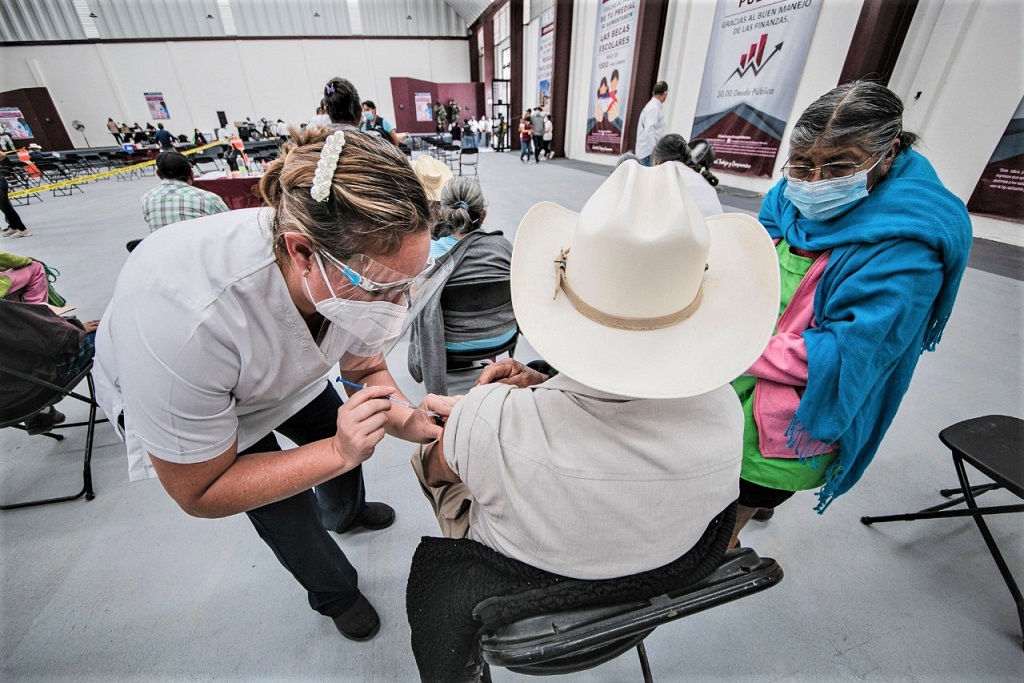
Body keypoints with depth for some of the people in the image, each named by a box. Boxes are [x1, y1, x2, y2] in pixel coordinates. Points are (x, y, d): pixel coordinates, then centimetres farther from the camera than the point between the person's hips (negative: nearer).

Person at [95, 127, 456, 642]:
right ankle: (334, 593, 34)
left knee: (345, 434, 14)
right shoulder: (181, 321, -45)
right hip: (164, 394, -3)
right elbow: (199, 493, -29)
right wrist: (338, 454, -40)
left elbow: (364, 368, -12)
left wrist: (407, 420, -31)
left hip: (283, 371, 4)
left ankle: (345, 514, 52)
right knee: (286, 506, -2)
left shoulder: (364, 263, -31)